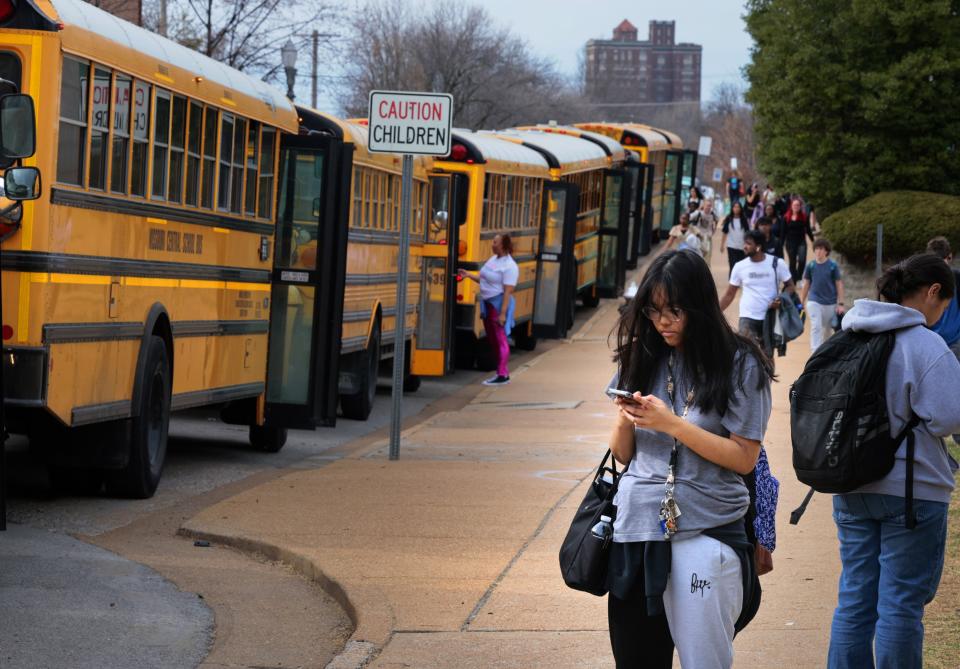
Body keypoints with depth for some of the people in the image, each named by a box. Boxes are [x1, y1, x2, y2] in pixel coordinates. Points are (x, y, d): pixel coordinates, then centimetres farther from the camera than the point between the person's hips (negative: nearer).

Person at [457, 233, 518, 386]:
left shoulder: (509, 266, -16)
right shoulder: (493, 259, 11)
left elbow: (508, 291, -20)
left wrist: (503, 313, -23)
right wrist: (469, 275, 13)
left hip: (499, 304, -9)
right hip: (487, 303, 9)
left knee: (500, 339, -6)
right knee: (492, 339, 13)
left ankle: (503, 375, -2)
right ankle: (502, 372, 22)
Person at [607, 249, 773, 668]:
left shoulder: (738, 365, -3)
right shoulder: (643, 359, 9)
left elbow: (744, 459, -9)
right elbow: (623, 454, 14)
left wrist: (672, 424, -15)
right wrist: (625, 419, -7)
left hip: (704, 533, -4)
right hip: (636, 528, 5)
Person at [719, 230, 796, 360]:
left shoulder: (776, 264, -6)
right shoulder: (740, 266, -2)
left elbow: (790, 286, 3)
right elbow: (729, 294, 6)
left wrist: (782, 300, -18)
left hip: (769, 317, 0)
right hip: (747, 317, 0)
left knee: (768, 356, 13)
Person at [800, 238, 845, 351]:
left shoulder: (833, 266, -5)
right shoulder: (810, 266, -1)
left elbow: (839, 285, -1)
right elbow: (806, 285, 7)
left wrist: (840, 304, -6)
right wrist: (801, 302, 8)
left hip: (830, 302, 0)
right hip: (814, 301, 0)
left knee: (829, 329, 14)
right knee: (816, 327, -13)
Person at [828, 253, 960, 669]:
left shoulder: (850, 339, 4)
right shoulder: (926, 345, -17)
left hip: (851, 489, 6)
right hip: (912, 490, -6)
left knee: (854, 599, 13)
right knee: (902, 604, 3)